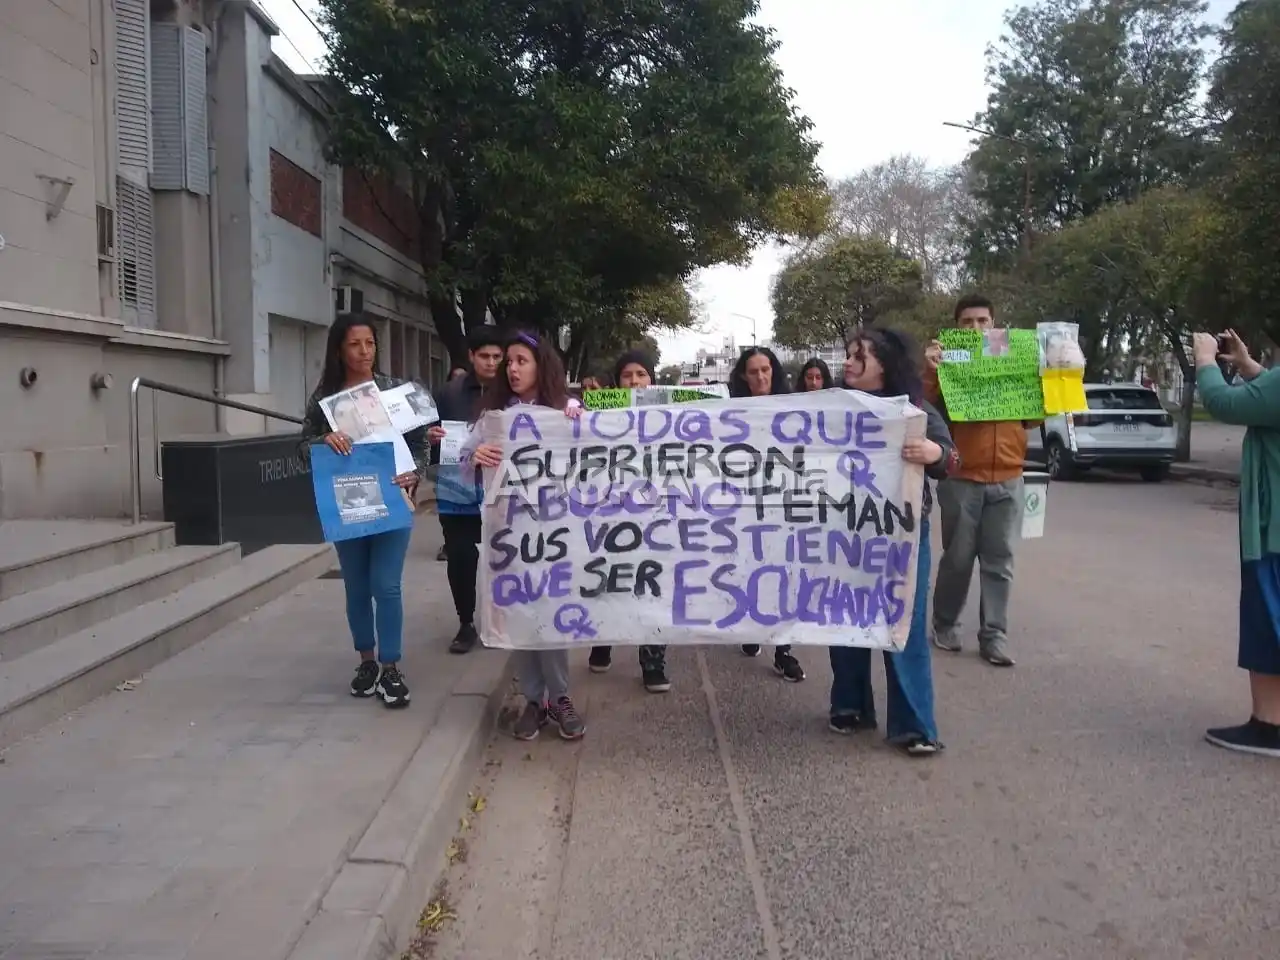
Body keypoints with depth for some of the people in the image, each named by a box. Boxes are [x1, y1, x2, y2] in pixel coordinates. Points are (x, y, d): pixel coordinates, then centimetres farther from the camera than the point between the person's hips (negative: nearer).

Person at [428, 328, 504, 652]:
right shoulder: (451, 391, 3)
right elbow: (434, 433, 11)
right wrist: (432, 436, -10)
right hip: (457, 489, 1)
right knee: (459, 557, 2)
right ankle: (466, 624, 18)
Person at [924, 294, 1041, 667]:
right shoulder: (946, 363, 2)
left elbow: (1033, 416, 16)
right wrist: (929, 371, -20)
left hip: (1008, 481, 3)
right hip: (961, 480, -3)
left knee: (999, 561, 3)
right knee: (957, 559, 4)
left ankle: (994, 635, 9)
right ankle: (945, 624, 21)